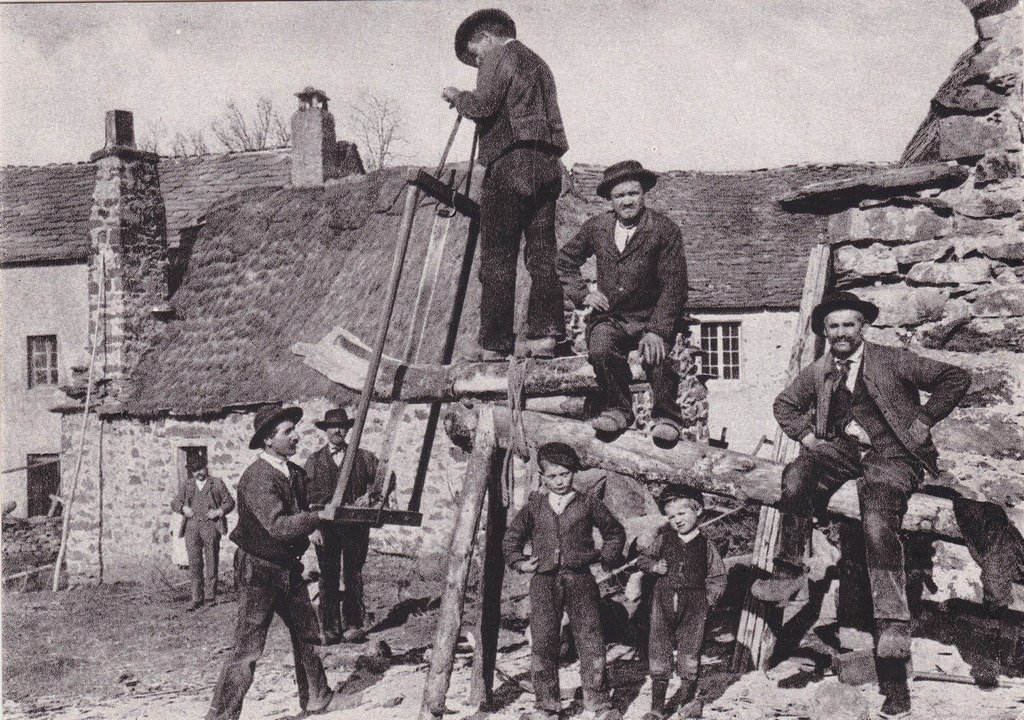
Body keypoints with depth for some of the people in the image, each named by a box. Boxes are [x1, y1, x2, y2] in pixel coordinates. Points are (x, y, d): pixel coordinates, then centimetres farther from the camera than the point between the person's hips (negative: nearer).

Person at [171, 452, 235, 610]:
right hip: (192, 527, 2)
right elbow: (174, 502, 18)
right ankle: (196, 598, 5)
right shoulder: (187, 485, 16)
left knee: (211, 563, 0)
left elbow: (230, 502, 9)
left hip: (210, 526, -2)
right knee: (194, 563, -1)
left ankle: (210, 596, 9)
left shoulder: (217, 483, 9)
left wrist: (219, 512, -9)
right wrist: (183, 508, -3)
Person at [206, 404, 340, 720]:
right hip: (260, 572, -9)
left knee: (307, 634, 17)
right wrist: (320, 516, -35)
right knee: (247, 650, -7)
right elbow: (279, 526, -32)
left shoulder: (293, 471, 5)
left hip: (288, 569, 9)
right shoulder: (258, 478, -22)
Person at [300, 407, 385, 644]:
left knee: (353, 576, -1)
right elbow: (308, 495, 7)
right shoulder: (314, 461, 12)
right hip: (325, 525, 0)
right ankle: (330, 628, 3)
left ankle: (354, 625, 6)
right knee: (328, 578, -1)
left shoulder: (364, 458, 12)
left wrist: (369, 496, -10)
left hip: (356, 525, 0)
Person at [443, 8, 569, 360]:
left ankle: (495, 343, -5)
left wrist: (456, 96, 7)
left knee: (497, 256, -5)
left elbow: (483, 106, -11)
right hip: (548, 164, 8)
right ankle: (545, 334, 2)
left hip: (511, 161, -8)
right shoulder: (539, 63, 26)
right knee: (542, 251, 5)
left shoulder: (498, 56, 1)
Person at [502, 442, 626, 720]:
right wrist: (519, 561, 7)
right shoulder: (534, 506, 8)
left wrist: (606, 557, 5)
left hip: (579, 579, -1)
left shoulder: (588, 504, 4)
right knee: (543, 642, 2)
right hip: (544, 580, 1)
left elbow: (615, 531, 16)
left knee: (590, 639, -3)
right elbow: (511, 536, 20)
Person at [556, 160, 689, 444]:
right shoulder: (596, 227, 6)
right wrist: (582, 293, 5)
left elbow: (674, 286, -9)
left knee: (657, 355, -31)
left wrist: (657, 331, -20)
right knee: (601, 351, -29)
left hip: (651, 317, -2)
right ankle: (618, 410, -5)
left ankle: (665, 417, -4)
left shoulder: (665, 230, -5)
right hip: (608, 317, 2)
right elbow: (565, 261, 22)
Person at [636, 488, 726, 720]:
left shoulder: (705, 545, 0)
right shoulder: (663, 539, 3)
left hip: (693, 608, -1)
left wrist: (708, 600, -4)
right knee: (658, 658, 3)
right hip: (663, 605, 1)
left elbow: (718, 577, 6)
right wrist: (654, 566, -8)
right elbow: (642, 558, 12)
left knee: (689, 657, 7)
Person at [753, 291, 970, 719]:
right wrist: (806, 435, 11)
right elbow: (784, 405, 29)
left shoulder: (892, 361, 4)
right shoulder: (818, 372, 15)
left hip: (891, 454, -3)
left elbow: (955, 379, 3)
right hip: (843, 449, 4)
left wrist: (923, 422, -2)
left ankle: (894, 624, -25)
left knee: (879, 526, -29)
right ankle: (789, 571, -17)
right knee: (797, 475, -30)